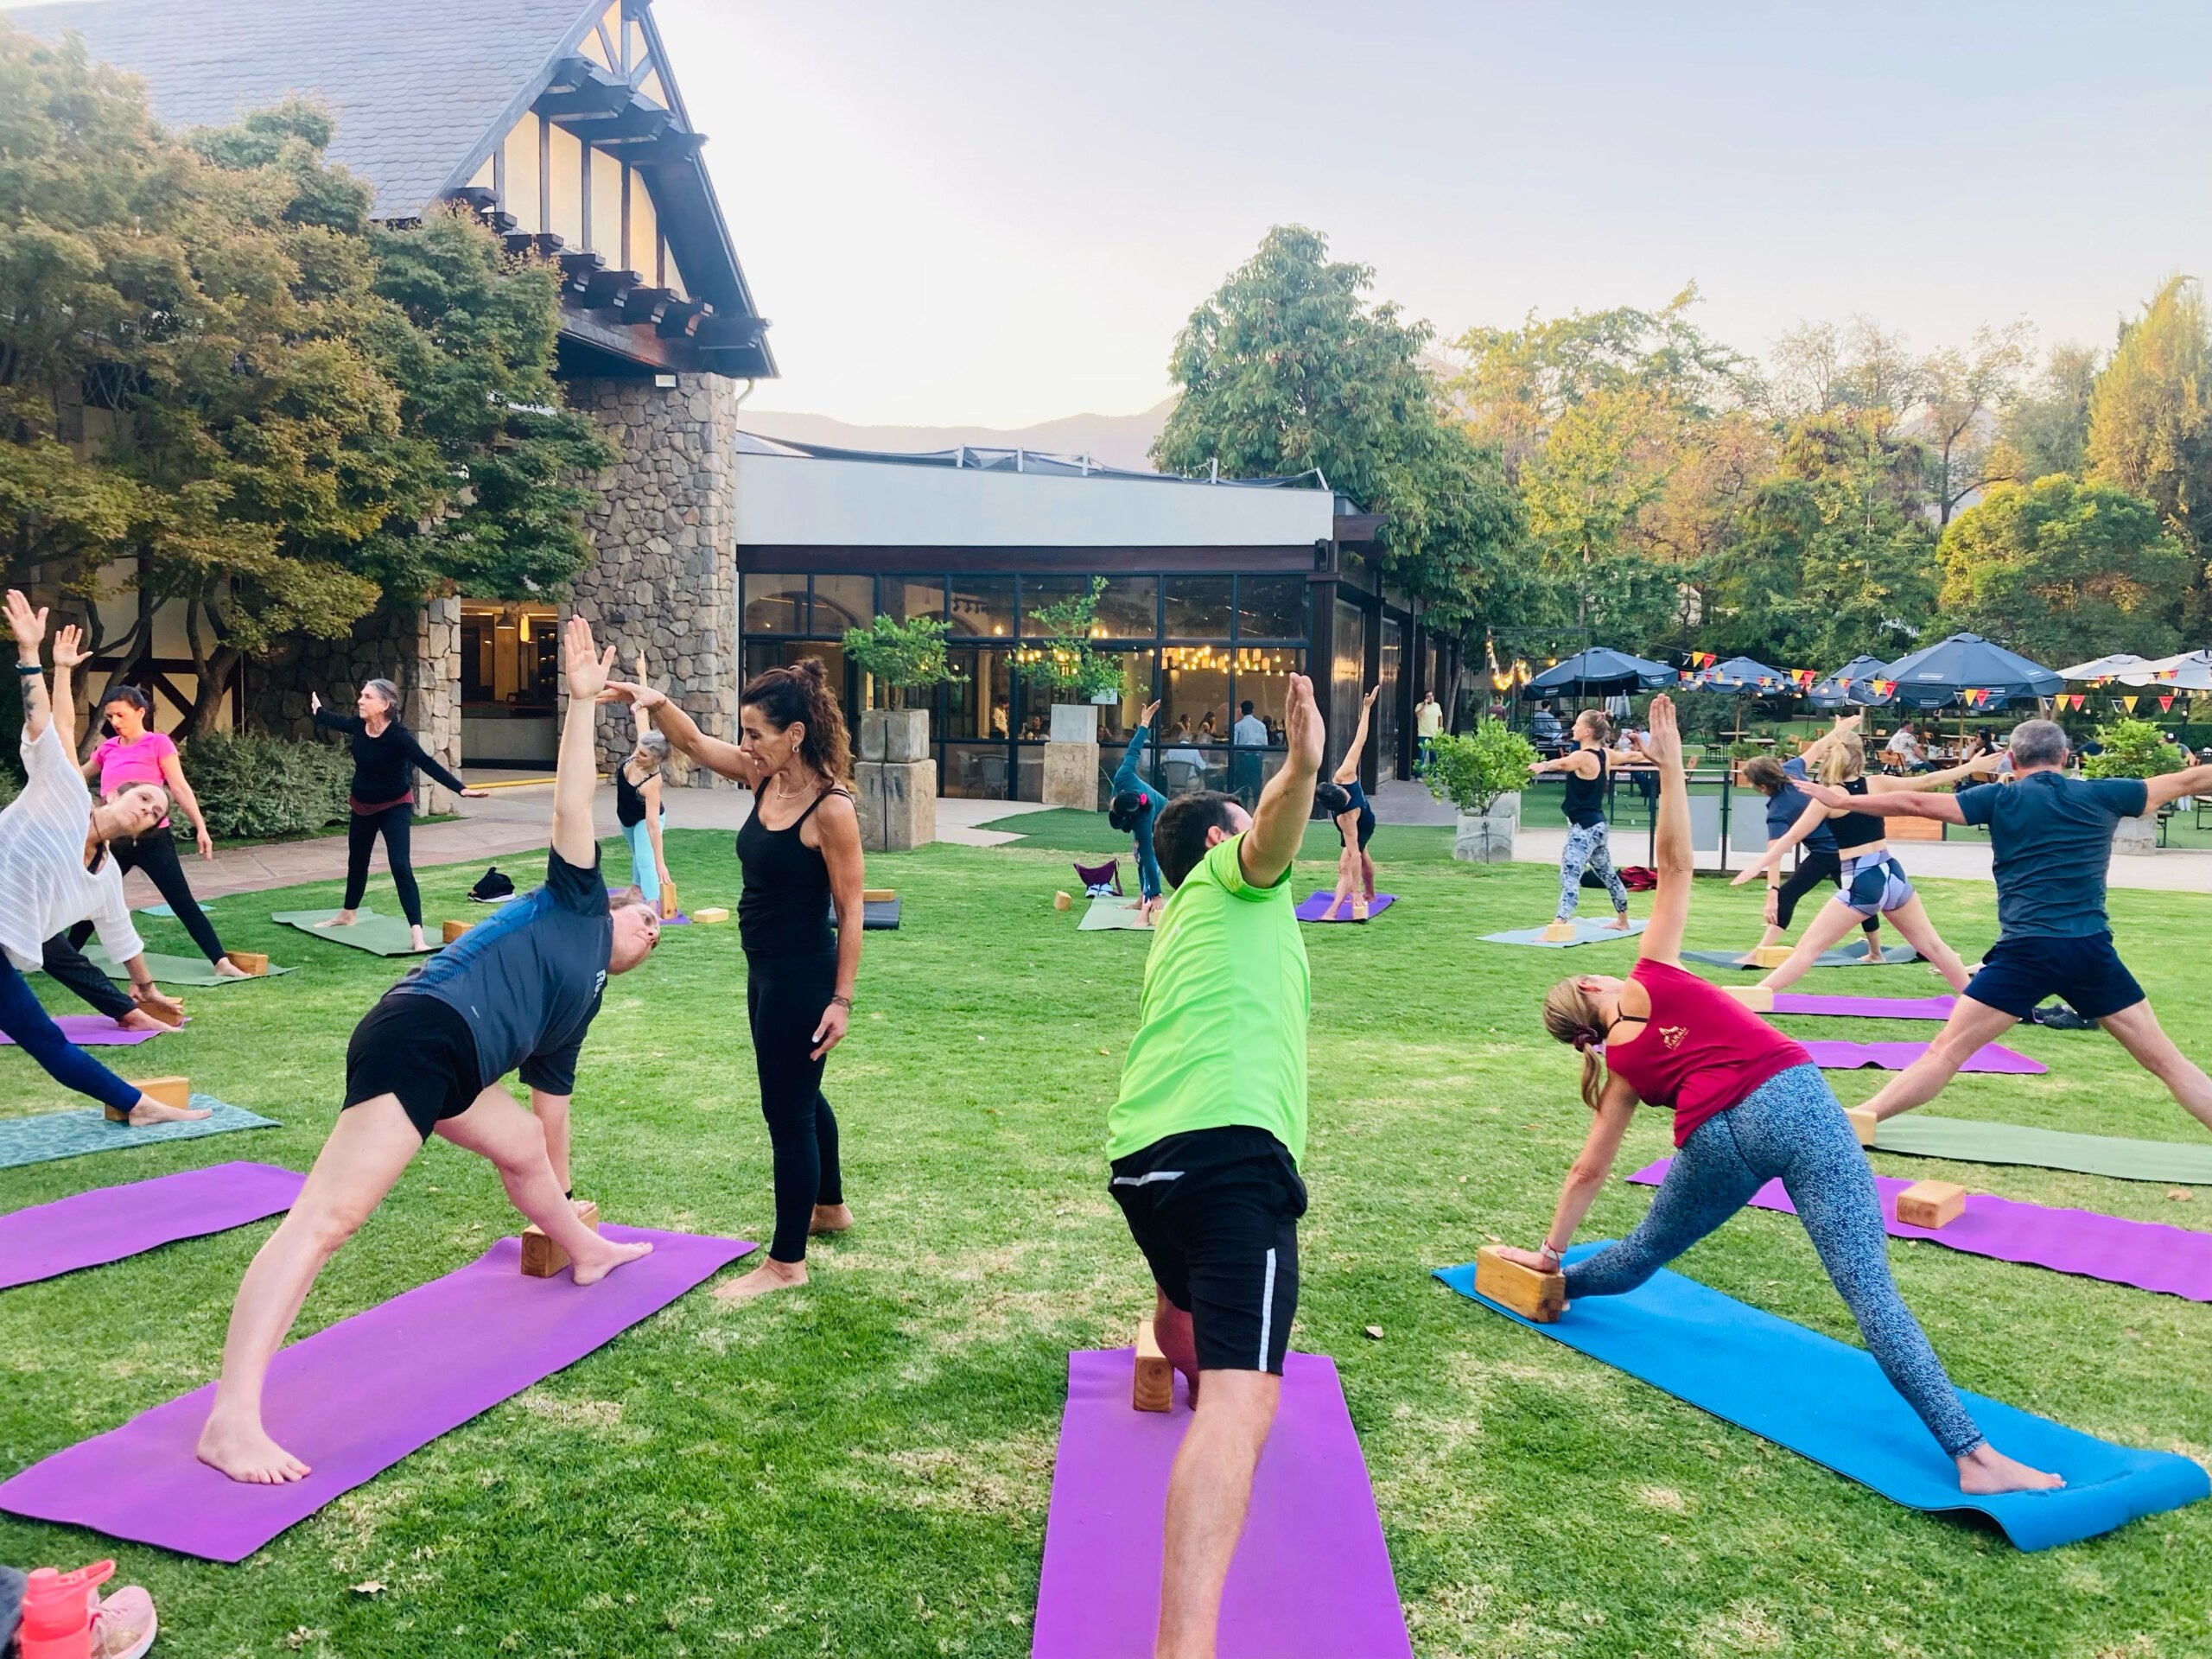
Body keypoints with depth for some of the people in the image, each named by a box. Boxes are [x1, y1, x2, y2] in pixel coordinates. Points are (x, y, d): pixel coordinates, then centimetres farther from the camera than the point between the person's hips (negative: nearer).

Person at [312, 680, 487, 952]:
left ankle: (417, 935, -21)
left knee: (401, 867, -17)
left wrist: (460, 788, -48)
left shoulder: (398, 736, -28)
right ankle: (347, 914, 45)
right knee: (357, 861, 23)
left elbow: (428, 763, -36)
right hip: (362, 805, 6)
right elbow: (337, 721, 13)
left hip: (394, 807, -6)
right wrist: (318, 710, 34)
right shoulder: (357, 725, -12)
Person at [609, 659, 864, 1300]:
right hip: (766, 971, 9)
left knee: (787, 1110, 2)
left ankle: (787, 1262, 16)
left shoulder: (831, 808, -21)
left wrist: (841, 999, -18)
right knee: (798, 1096, 25)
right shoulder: (764, 779, 0)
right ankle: (829, 1207, 47)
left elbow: (850, 912, -18)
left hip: (803, 978, -9)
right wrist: (656, 703, -14)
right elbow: (695, 742, 7)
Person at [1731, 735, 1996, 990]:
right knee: (1932, 945, 21)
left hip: (1860, 886, -5)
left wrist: (1757, 867, -6)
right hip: (1892, 875, 5)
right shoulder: (1878, 784, 3)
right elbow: (1928, 781, 13)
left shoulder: (1828, 797, -9)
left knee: (1807, 948, -6)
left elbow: (1792, 837, -10)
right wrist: (1972, 766, 26)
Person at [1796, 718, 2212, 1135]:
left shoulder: (2001, 798, 5)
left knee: (1947, 1052, 0)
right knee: (2165, 1059, 13)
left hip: (2026, 951, -2)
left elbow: (1915, 803, 5)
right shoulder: (2102, 794, 11)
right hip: (2092, 951, 2)